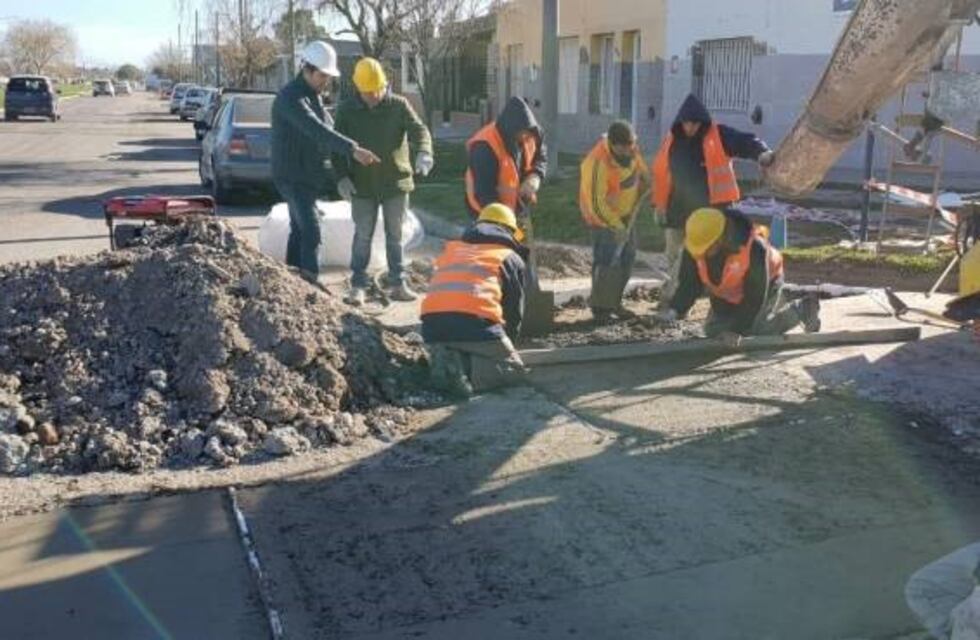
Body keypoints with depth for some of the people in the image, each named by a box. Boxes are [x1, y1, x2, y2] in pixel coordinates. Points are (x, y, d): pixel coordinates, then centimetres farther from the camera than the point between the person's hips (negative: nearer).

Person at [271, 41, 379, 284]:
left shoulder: (314, 97, 14)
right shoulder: (291, 98, -19)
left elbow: (327, 130, 17)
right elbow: (317, 131, -32)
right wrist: (353, 150, -40)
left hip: (309, 176, 9)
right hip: (293, 177, -9)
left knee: (299, 229, 15)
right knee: (310, 230, -18)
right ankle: (310, 280, -20)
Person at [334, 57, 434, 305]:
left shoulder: (399, 105, -3)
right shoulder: (346, 110, -1)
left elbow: (419, 130, -13)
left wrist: (424, 153, -34)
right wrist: (342, 177, -9)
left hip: (396, 182, 1)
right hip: (362, 185, 0)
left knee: (395, 235, 9)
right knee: (362, 236, 3)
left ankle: (397, 284, 17)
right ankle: (358, 285, 11)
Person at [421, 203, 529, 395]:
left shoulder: (451, 248, 31)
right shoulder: (511, 258, 19)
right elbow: (514, 311, 22)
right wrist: (505, 346, 39)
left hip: (433, 323, 5)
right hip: (475, 321, -5)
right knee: (512, 367, 14)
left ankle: (445, 362, -2)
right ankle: (465, 371, -14)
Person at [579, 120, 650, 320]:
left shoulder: (632, 150, -8)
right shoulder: (598, 163, -32)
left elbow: (642, 174, 11)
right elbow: (595, 202, -28)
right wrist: (616, 225, -23)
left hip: (626, 215, 9)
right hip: (604, 216, -8)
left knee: (627, 258, 15)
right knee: (608, 261, -13)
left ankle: (614, 302, 29)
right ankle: (601, 309, -3)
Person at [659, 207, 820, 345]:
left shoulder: (754, 248, -40)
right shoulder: (694, 246, -27)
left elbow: (755, 295, -32)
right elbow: (689, 283, -18)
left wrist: (737, 329, -33)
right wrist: (675, 310, -36)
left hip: (765, 285, -6)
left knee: (754, 331, -13)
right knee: (713, 331, 6)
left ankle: (801, 309, 12)